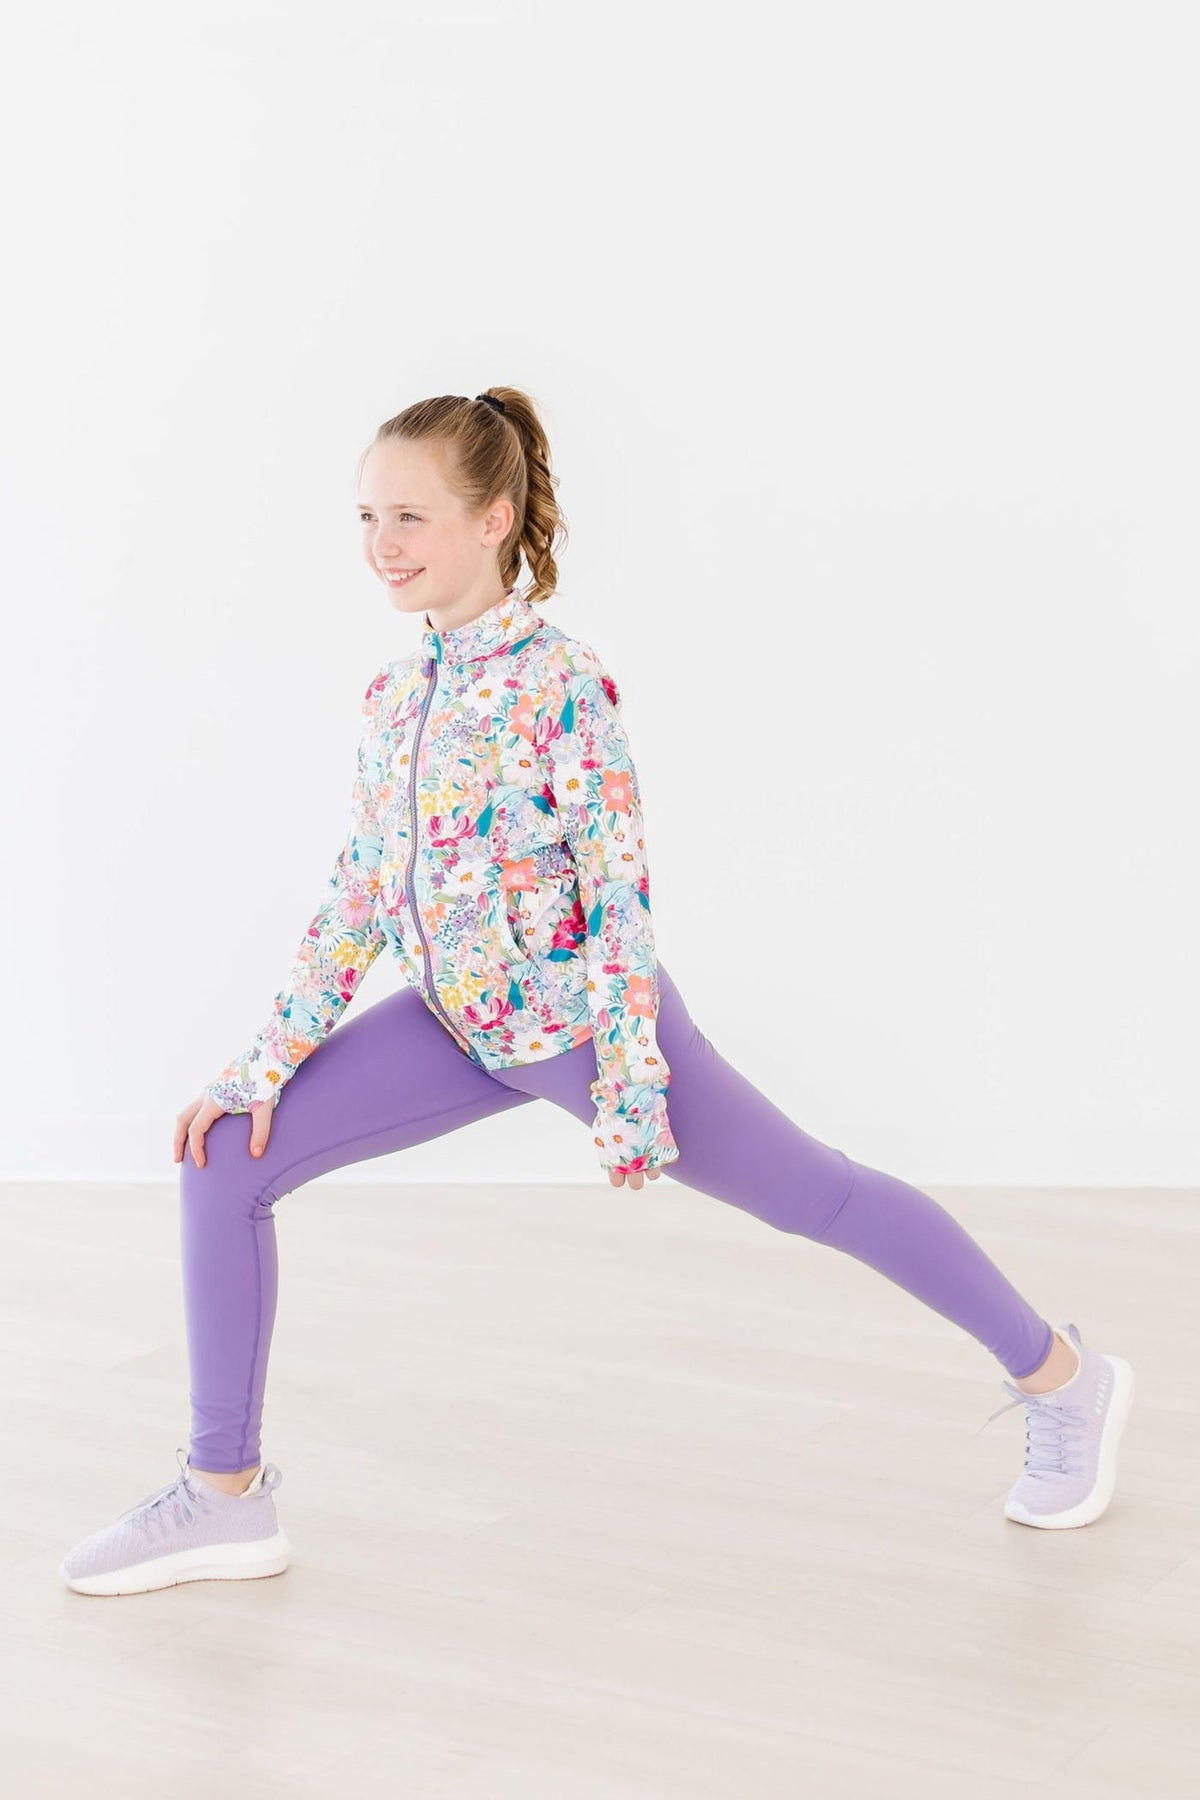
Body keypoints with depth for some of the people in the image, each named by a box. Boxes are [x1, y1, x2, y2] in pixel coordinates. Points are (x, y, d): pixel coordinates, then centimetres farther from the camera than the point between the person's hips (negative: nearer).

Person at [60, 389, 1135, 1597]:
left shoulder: (558, 687, -19)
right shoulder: (395, 694, 3)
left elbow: (621, 895, -18)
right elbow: (359, 891, 8)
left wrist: (626, 1091, -19)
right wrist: (270, 1061, 5)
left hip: (578, 1015, -7)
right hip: (460, 1021, 7)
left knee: (819, 1195, 3)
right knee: (227, 1154, -4)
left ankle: (1061, 1374, 25)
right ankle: (225, 1493, 5)